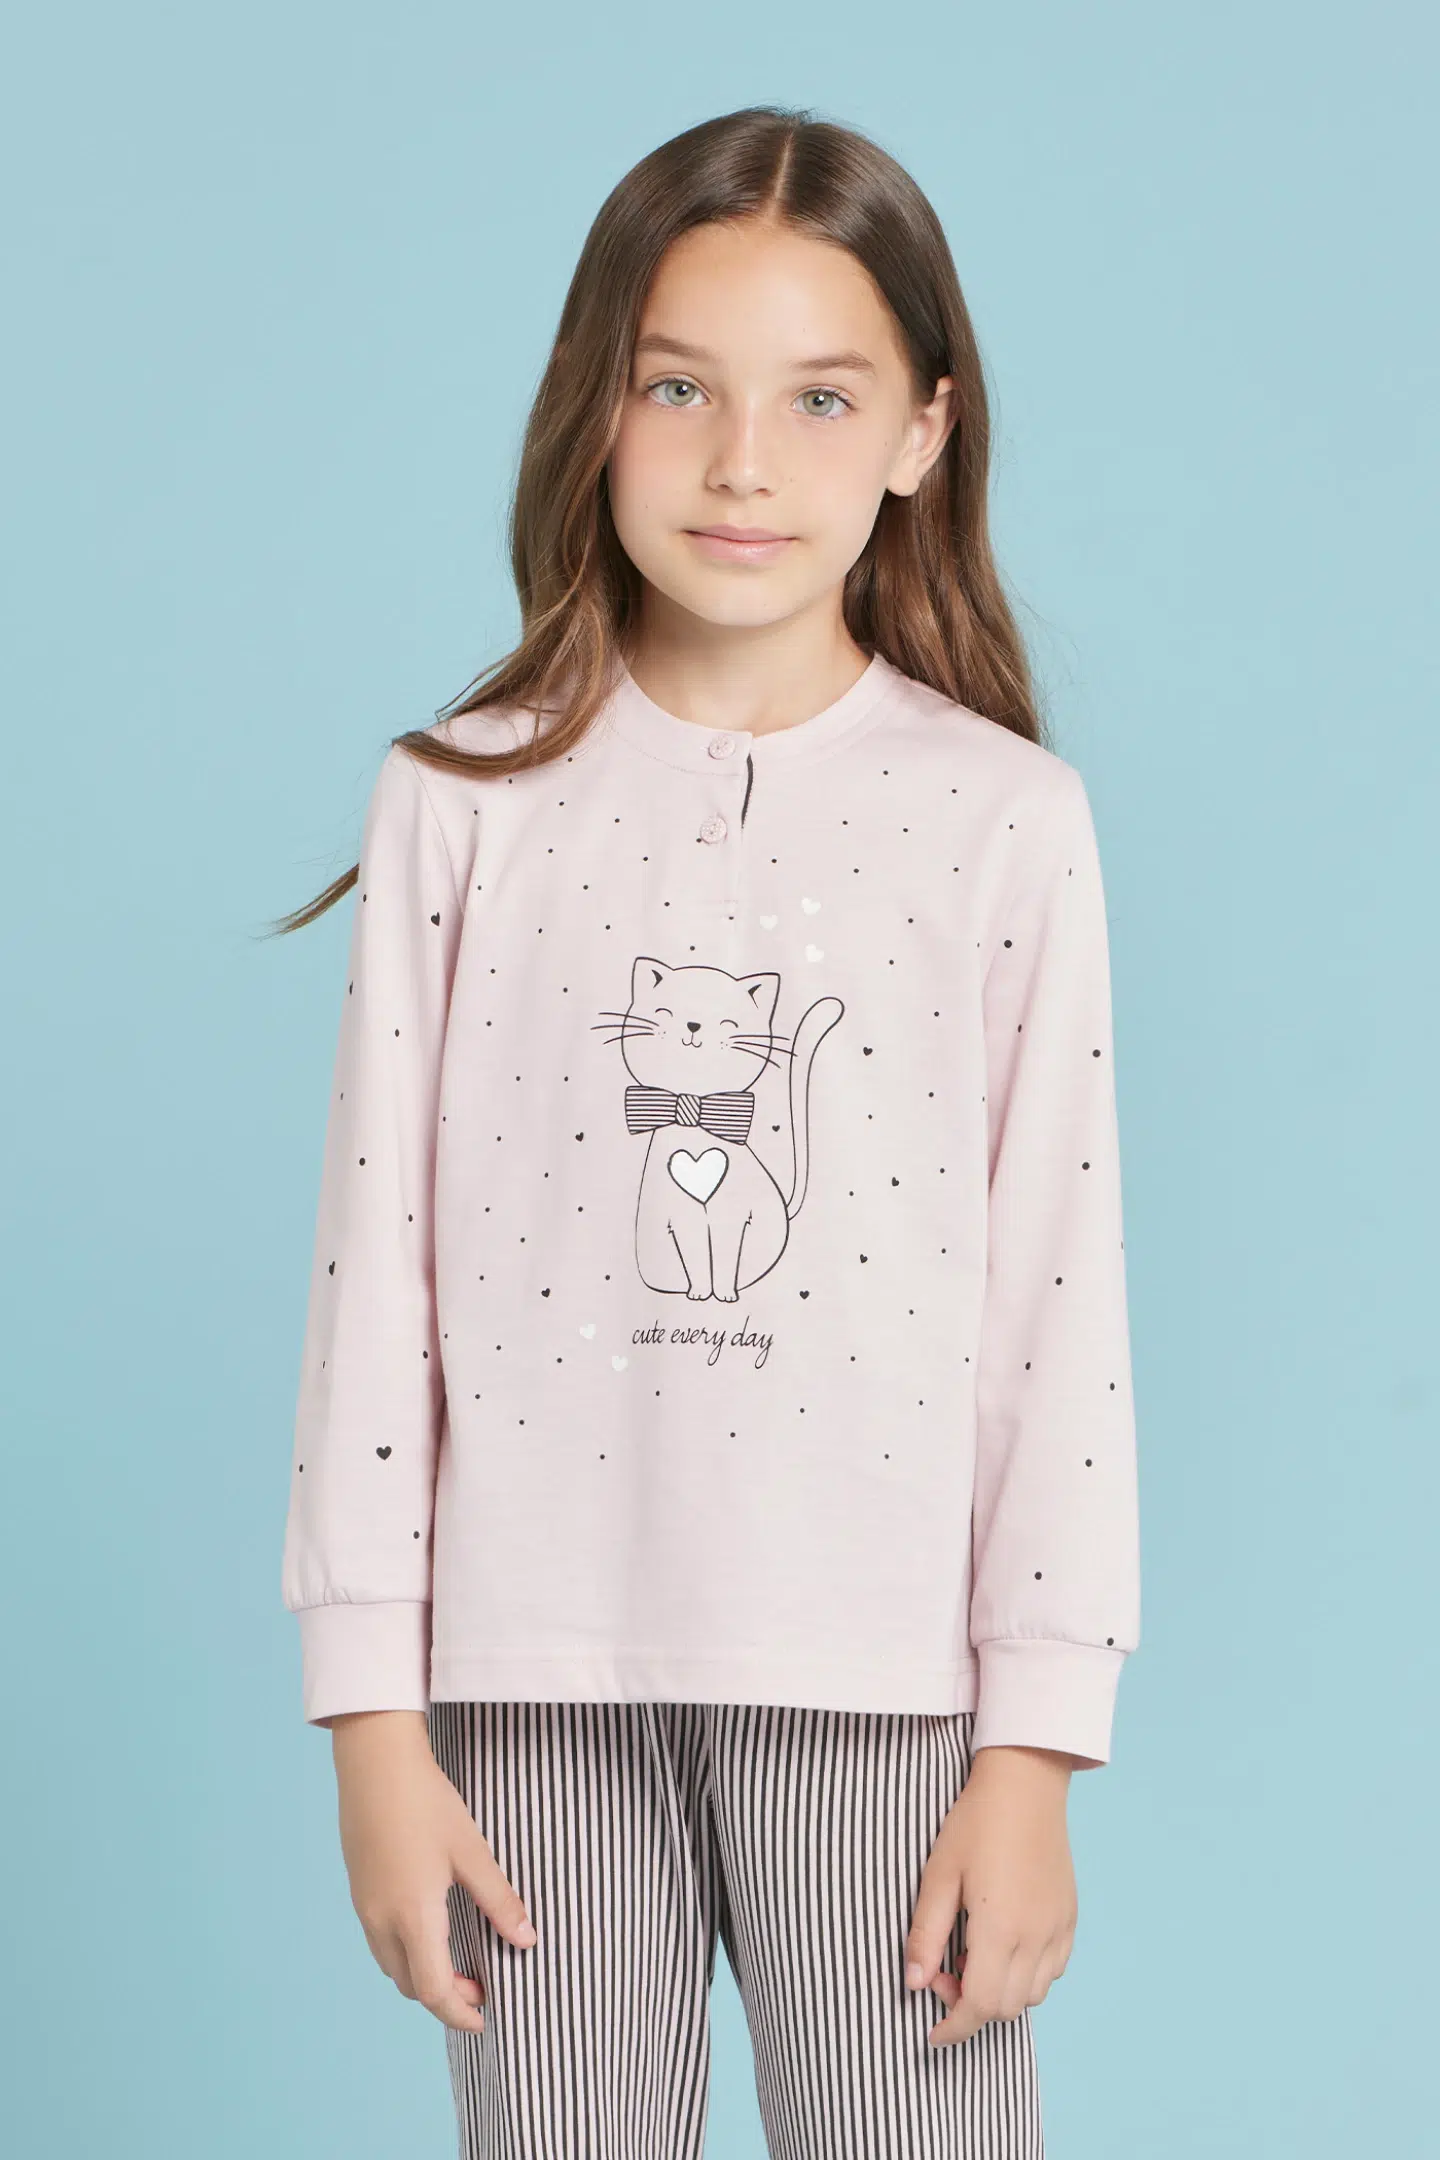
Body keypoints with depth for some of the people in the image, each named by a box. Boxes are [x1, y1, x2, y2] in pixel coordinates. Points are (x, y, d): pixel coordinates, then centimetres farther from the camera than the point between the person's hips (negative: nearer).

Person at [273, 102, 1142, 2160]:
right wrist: (373, 1718, -1)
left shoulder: (1009, 818, 0)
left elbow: (1064, 1295, 0)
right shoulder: (468, 801, 1)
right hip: (532, 1672, 1)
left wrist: (1037, 1748, -3)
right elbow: (380, 1259, 1)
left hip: (882, 1679, -1)